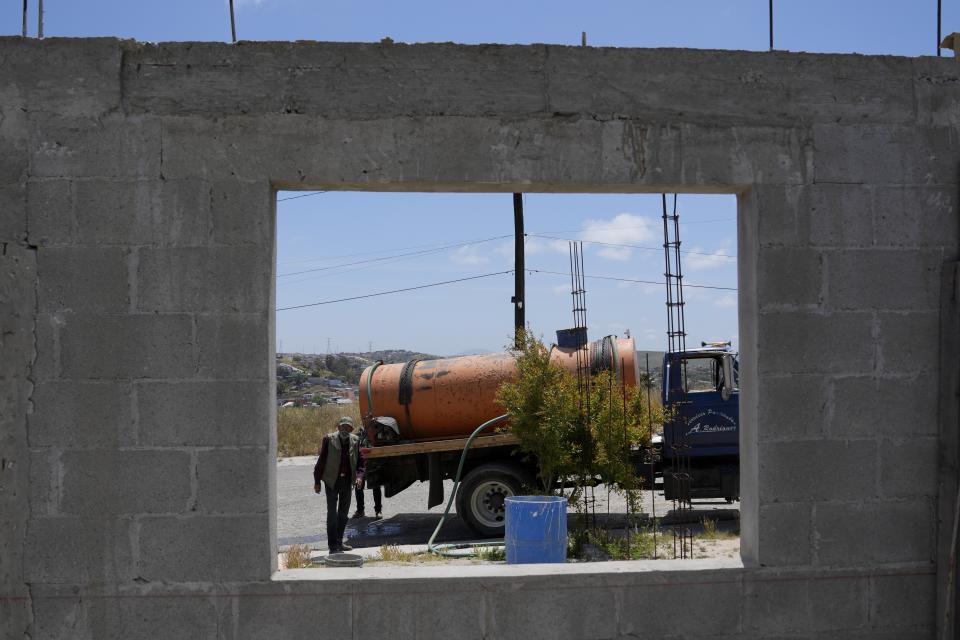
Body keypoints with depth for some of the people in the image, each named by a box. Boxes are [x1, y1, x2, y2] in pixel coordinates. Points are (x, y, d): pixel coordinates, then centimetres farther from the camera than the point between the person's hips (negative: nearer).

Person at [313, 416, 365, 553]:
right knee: (332, 512, -6)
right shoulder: (329, 439, -8)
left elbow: (360, 461, 6)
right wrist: (317, 481, -5)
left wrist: (359, 476, -12)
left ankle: (339, 542, 25)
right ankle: (332, 545, -3)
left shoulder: (355, 440, 3)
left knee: (344, 512, 13)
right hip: (332, 481, -5)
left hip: (347, 481, 5)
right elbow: (321, 460, -5)